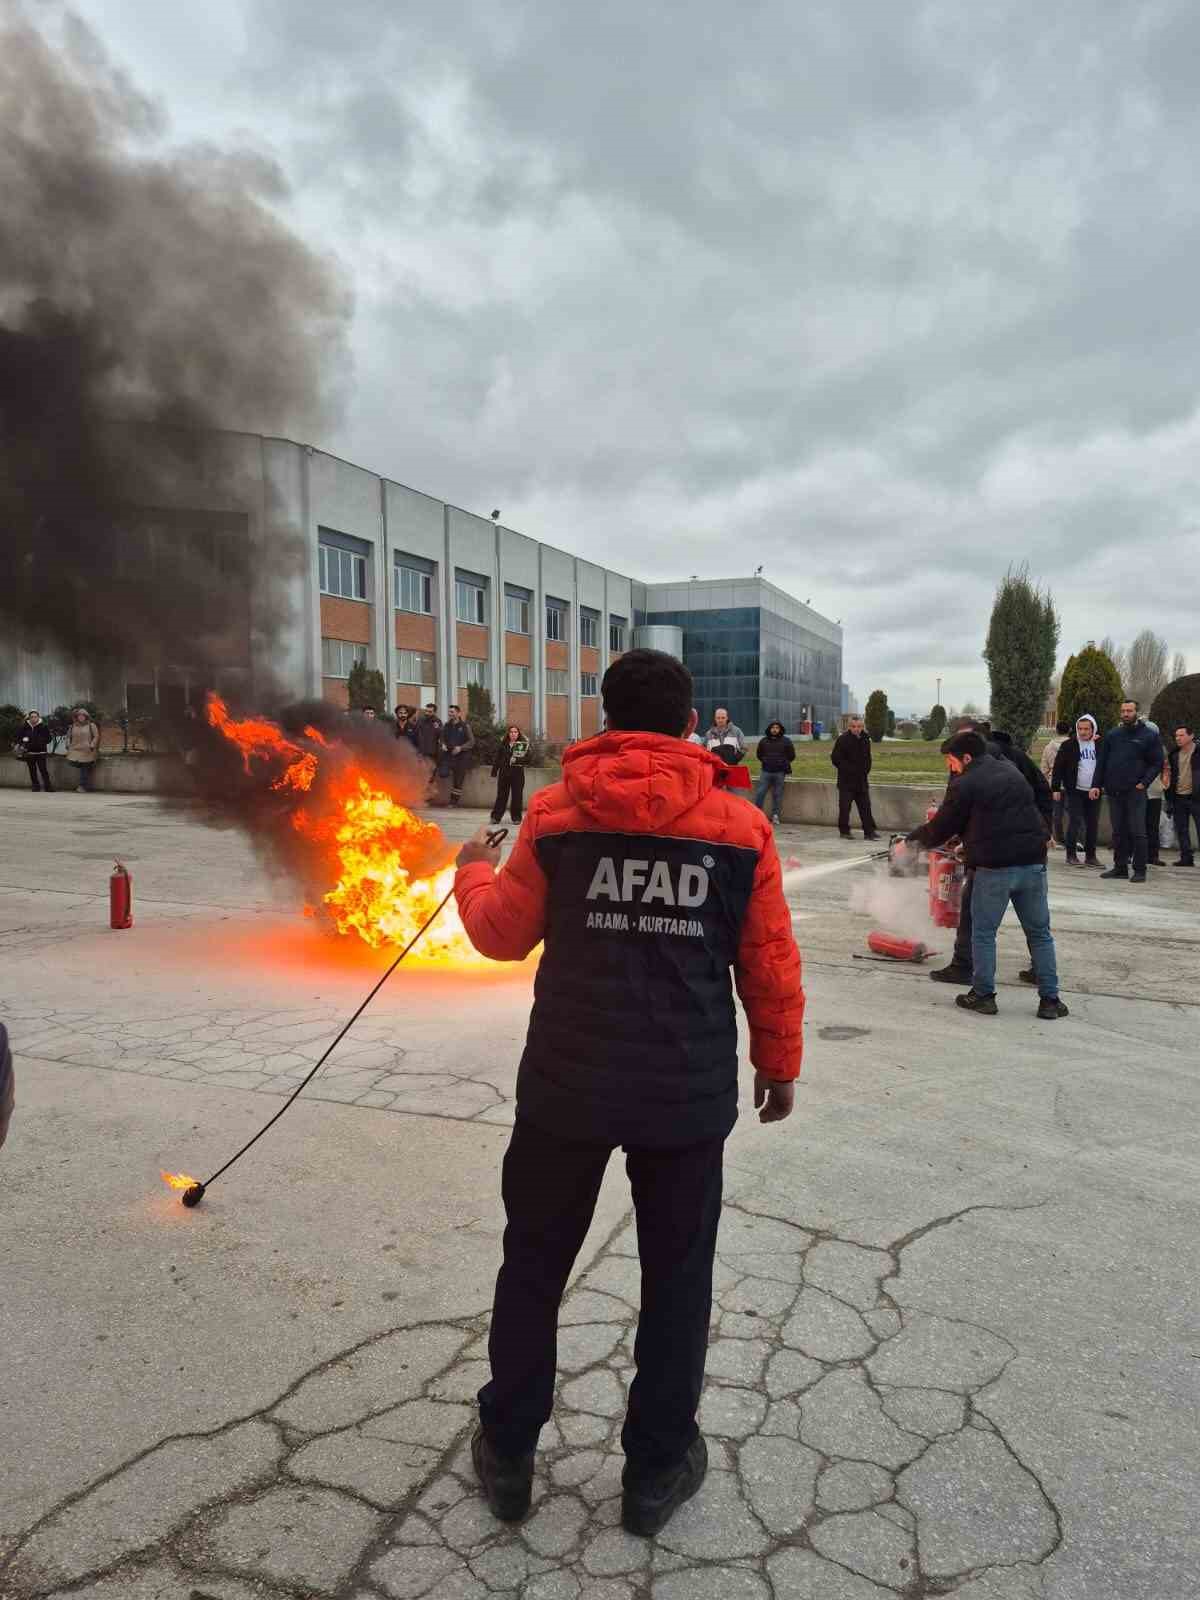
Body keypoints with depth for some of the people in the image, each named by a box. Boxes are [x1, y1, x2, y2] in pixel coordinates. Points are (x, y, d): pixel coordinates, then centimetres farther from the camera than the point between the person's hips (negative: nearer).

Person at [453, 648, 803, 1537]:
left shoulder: (556, 812, -5)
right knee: (676, 1277, 18)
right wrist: (780, 1064, 14)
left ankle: (508, 1452, 34)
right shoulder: (741, 824, -5)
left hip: (569, 1081, 1)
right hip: (690, 1092, 0)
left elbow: (501, 934, 4)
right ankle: (657, 1468, 31)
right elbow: (772, 965, 0)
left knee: (534, 1265, 19)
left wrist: (473, 873, 24)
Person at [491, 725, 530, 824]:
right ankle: (496, 816, 8)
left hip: (517, 772, -2)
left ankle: (516, 817, 10)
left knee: (517, 795, 1)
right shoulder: (503, 744, 8)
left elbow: (527, 758, -6)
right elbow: (497, 758, 11)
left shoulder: (524, 744, 0)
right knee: (501, 795, 3)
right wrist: (494, 771, 6)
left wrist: (517, 760, -19)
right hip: (504, 772, 2)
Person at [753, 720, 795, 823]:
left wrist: (783, 763, 6)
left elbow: (791, 756, 9)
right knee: (759, 793, -4)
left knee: (777, 795, 2)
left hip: (780, 773, -2)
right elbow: (759, 754, 23)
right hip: (766, 771, 2)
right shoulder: (763, 741, 10)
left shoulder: (786, 741, 4)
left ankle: (776, 815, 8)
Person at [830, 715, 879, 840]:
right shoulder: (842, 739, -9)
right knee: (845, 806, 0)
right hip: (846, 780, -5)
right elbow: (835, 758, -11)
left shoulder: (865, 739, 10)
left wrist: (866, 770, 7)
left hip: (861, 779, 5)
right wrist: (848, 769, -14)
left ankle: (869, 831, 7)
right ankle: (844, 831, 10)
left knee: (865, 806, 4)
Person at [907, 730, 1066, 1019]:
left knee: (983, 933, 9)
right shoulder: (1010, 770, 16)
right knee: (1040, 933, 12)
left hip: (994, 868, -5)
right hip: (1032, 863, 6)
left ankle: (983, 995, 13)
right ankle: (1050, 1000, 13)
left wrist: (911, 841, 18)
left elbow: (942, 829, 1)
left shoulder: (964, 785, -5)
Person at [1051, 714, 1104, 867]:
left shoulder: (1100, 745, 7)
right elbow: (1058, 767, -3)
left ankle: (1091, 855, 15)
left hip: (1094, 792, 3)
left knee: (1093, 824, 6)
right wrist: (1056, 788, -8)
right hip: (1074, 791, -3)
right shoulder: (1068, 745, -2)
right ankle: (1071, 855, 1)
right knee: (1074, 822, -6)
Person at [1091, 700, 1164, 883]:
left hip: (1135, 792, -4)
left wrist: (1144, 783, -11)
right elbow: (1101, 762, 11)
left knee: (1137, 832, -3)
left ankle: (1140, 870, 2)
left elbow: (1157, 763, 0)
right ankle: (1120, 867, 15)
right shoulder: (1112, 735, 11)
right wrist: (1096, 785, 3)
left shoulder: (1149, 736, 1)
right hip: (1113, 791, 4)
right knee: (1118, 831, 9)